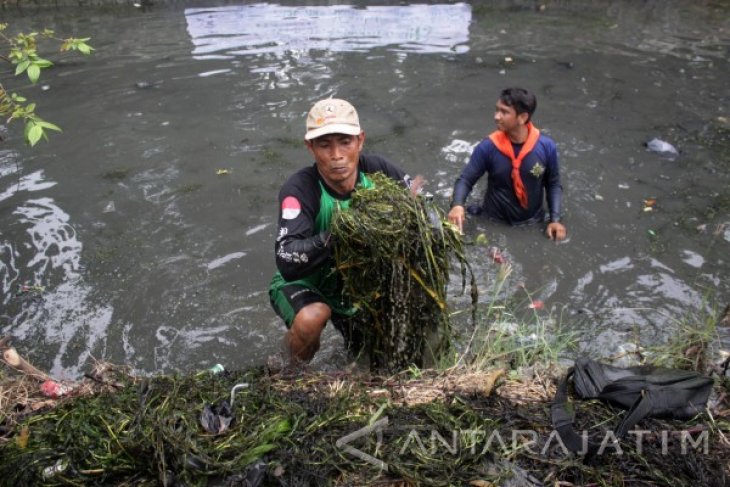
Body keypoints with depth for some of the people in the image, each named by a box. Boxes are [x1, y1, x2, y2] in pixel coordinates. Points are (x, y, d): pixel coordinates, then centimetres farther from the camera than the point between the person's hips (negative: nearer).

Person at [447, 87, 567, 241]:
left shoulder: (546, 146, -15)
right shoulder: (488, 147, -18)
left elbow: (553, 184, -2)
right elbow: (465, 179, -13)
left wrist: (555, 219, -11)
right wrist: (457, 205, -33)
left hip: (533, 222, 1)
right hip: (495, 222, -1)